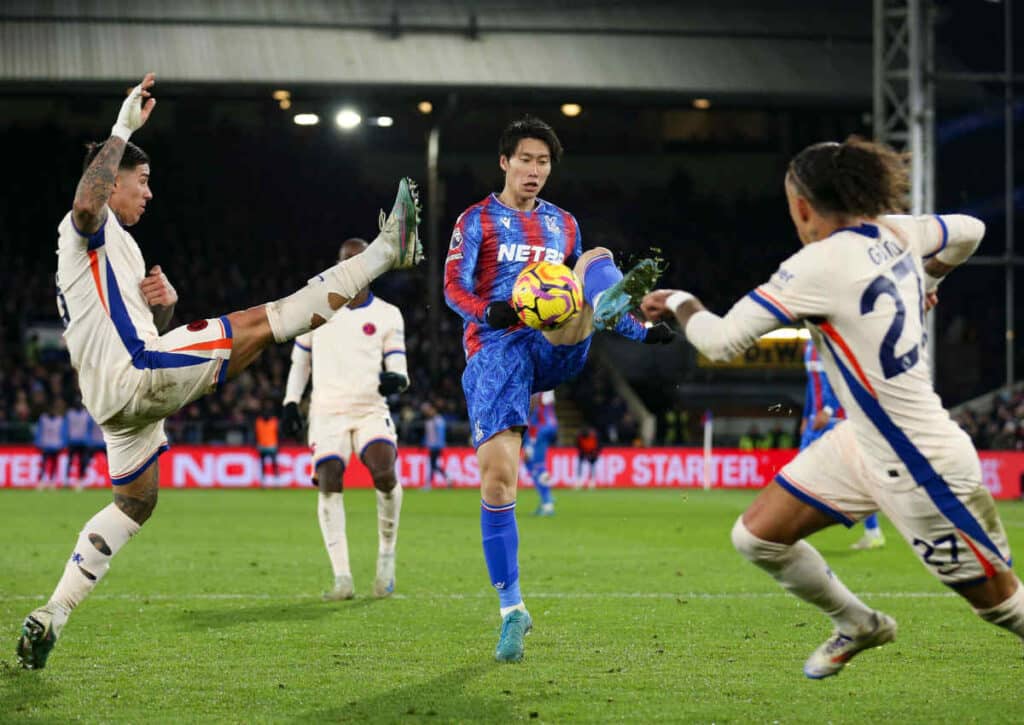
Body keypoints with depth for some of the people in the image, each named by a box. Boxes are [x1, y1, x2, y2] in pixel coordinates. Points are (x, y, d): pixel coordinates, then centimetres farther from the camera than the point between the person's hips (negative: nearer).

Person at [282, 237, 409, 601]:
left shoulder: (388, 315, 7)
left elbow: (398, 367, 3)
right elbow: (300, 358, 17)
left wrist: (396, 379, -20)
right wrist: (291, 401, 8)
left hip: (371, 410, -1)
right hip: (327, 411, 1)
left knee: (385, 475, -24)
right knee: (329, 485, -13)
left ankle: (387, 557, -2)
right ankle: (342, 578, -9)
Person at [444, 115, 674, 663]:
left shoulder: (563, 224, 23)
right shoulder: (477, 220, 10)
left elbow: (577, 295, 29)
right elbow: (454, 288, -1)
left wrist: (639, 330, 17)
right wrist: (488, 313, -23)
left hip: (556, 346, 3)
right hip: (496, 351, -3)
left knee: (599, 259, -17)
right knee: (497, 474, -15)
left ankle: (613, 305, -58)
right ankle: (511, 610, -7)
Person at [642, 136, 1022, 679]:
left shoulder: (820, 265, -23)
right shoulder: (892, 232, 0)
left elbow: (721, 341, -19)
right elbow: (968, 231, 18)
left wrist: (680, 302, 0)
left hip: (922, 468, -9)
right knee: (756, 535, 8)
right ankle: (857, 625, 31)